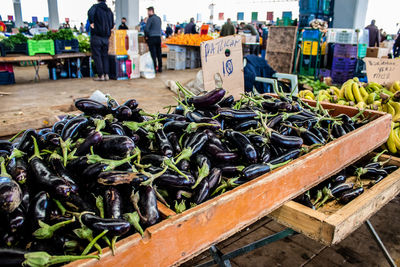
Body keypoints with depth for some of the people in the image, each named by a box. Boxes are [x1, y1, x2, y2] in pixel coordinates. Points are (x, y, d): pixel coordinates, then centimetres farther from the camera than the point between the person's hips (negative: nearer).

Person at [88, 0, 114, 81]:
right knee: (105, 56, 11)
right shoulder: (109, 10, 13)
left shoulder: (96, 7, -5)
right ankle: (106, 74, 7)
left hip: (96, 36, -5)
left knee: (97, 56, 0)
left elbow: (90, 13, -27)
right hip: (106, 37, 5)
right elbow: (112, 25, 18)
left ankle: (100, 75, -1)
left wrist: (91, 23, -13)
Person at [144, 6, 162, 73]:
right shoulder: (159, 18, 14)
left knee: (153, 54, -4)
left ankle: (154, 68, -4)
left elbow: (146, 28, -13)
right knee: (159, 53, 9)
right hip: (159, 37, 7)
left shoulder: (150, 18, -9)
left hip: (152, 37, -6)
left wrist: (146, 36, 0)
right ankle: (160, 68, 13)